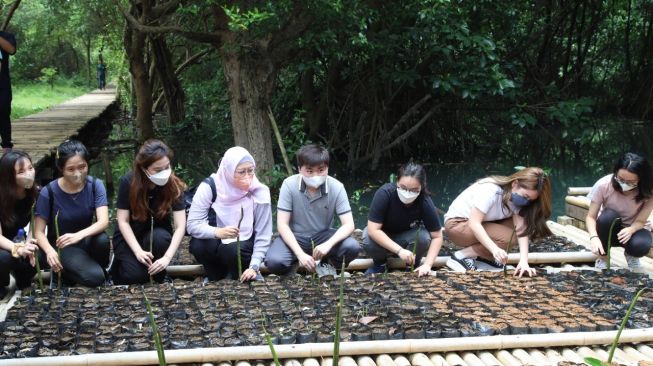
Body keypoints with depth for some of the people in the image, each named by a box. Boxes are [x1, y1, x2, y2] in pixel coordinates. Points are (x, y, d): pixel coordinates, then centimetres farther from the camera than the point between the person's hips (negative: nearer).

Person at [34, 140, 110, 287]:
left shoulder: (95, 185, -12)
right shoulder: (49, 192, -16)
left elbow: (103, 221, -23)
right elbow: (39, 231, -13)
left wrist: (78, 235, -43)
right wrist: (50, 251, -35)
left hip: (86, 240, 3)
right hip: (62, 246, -3)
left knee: (102, 240, -34)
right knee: (94, 278, -28)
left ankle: (100, 268, -2)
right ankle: (64, 272, 4)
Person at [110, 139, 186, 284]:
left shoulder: (174, 185, -20)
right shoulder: (128, 182, -22)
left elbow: (180, 226, -22)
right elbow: (123, 221, -17)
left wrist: (167, 257, -35)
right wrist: (138, 251, -29)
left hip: (157, 232, 1)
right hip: (129, 236, -1)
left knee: (159, 238, -35)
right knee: (137, 275, -27)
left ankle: (160, 274, -7)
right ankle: (119, 263, 9)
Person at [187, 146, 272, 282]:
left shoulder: (259, 192, -18)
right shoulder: (209, 187, -19)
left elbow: (263, 235, -14)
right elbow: (192, 224, -24)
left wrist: (254, 267, -25)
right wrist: (218, 232, -43)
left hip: (243, 245, -1)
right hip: (215, 242, 1)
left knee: (233, 250, -34)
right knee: (197, 245, -31)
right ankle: (216, 278, 0)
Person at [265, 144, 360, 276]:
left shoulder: (336, 187, -17)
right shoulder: (289, 185, -19)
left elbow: (348, 224, -19)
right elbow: (282, 224, -19)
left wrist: (328, 244, -38)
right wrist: (301, 254, -31)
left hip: (323, 235, 1)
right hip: (295, 236, -1)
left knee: (352, 247, -28)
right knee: (274, 262, -30)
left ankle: (327, 265, 7)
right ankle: (293, 265, 8)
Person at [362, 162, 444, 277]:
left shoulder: (425, 202, -27)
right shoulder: (385, 193, -32)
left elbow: (437, 237, -19)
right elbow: (373, 229, -33)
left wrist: (427, 265, -31)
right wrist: (399, 250, -40)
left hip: (408, 236, 1)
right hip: (381, 236, -1)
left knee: (423, 238, -31)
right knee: (369, 242, -33)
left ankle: (413, 265, 0)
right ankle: (379, 263, 0)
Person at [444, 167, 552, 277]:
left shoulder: (517, 198, -9)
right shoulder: (491, 190, -29)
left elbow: (522, 229, -19)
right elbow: (474, 223, -35)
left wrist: (524, 261, -32)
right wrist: (495, 249, -47)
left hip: (480, 224, 8)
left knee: (525, 225, -12)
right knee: (507, 237, -27)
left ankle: (484, 256, 0)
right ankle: (462, 256, -14)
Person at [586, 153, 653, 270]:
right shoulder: (603, 185, -27)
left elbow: (640, 221, -19)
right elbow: (591, 217, -21)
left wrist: (630, 230, -43)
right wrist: (594, 237, -42)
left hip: (634, 228, 0)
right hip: (609, 229, 0)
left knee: (640, 246, -35)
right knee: (608, 216, -36)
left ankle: (630, 255, 5)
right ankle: (603, 257, -11)